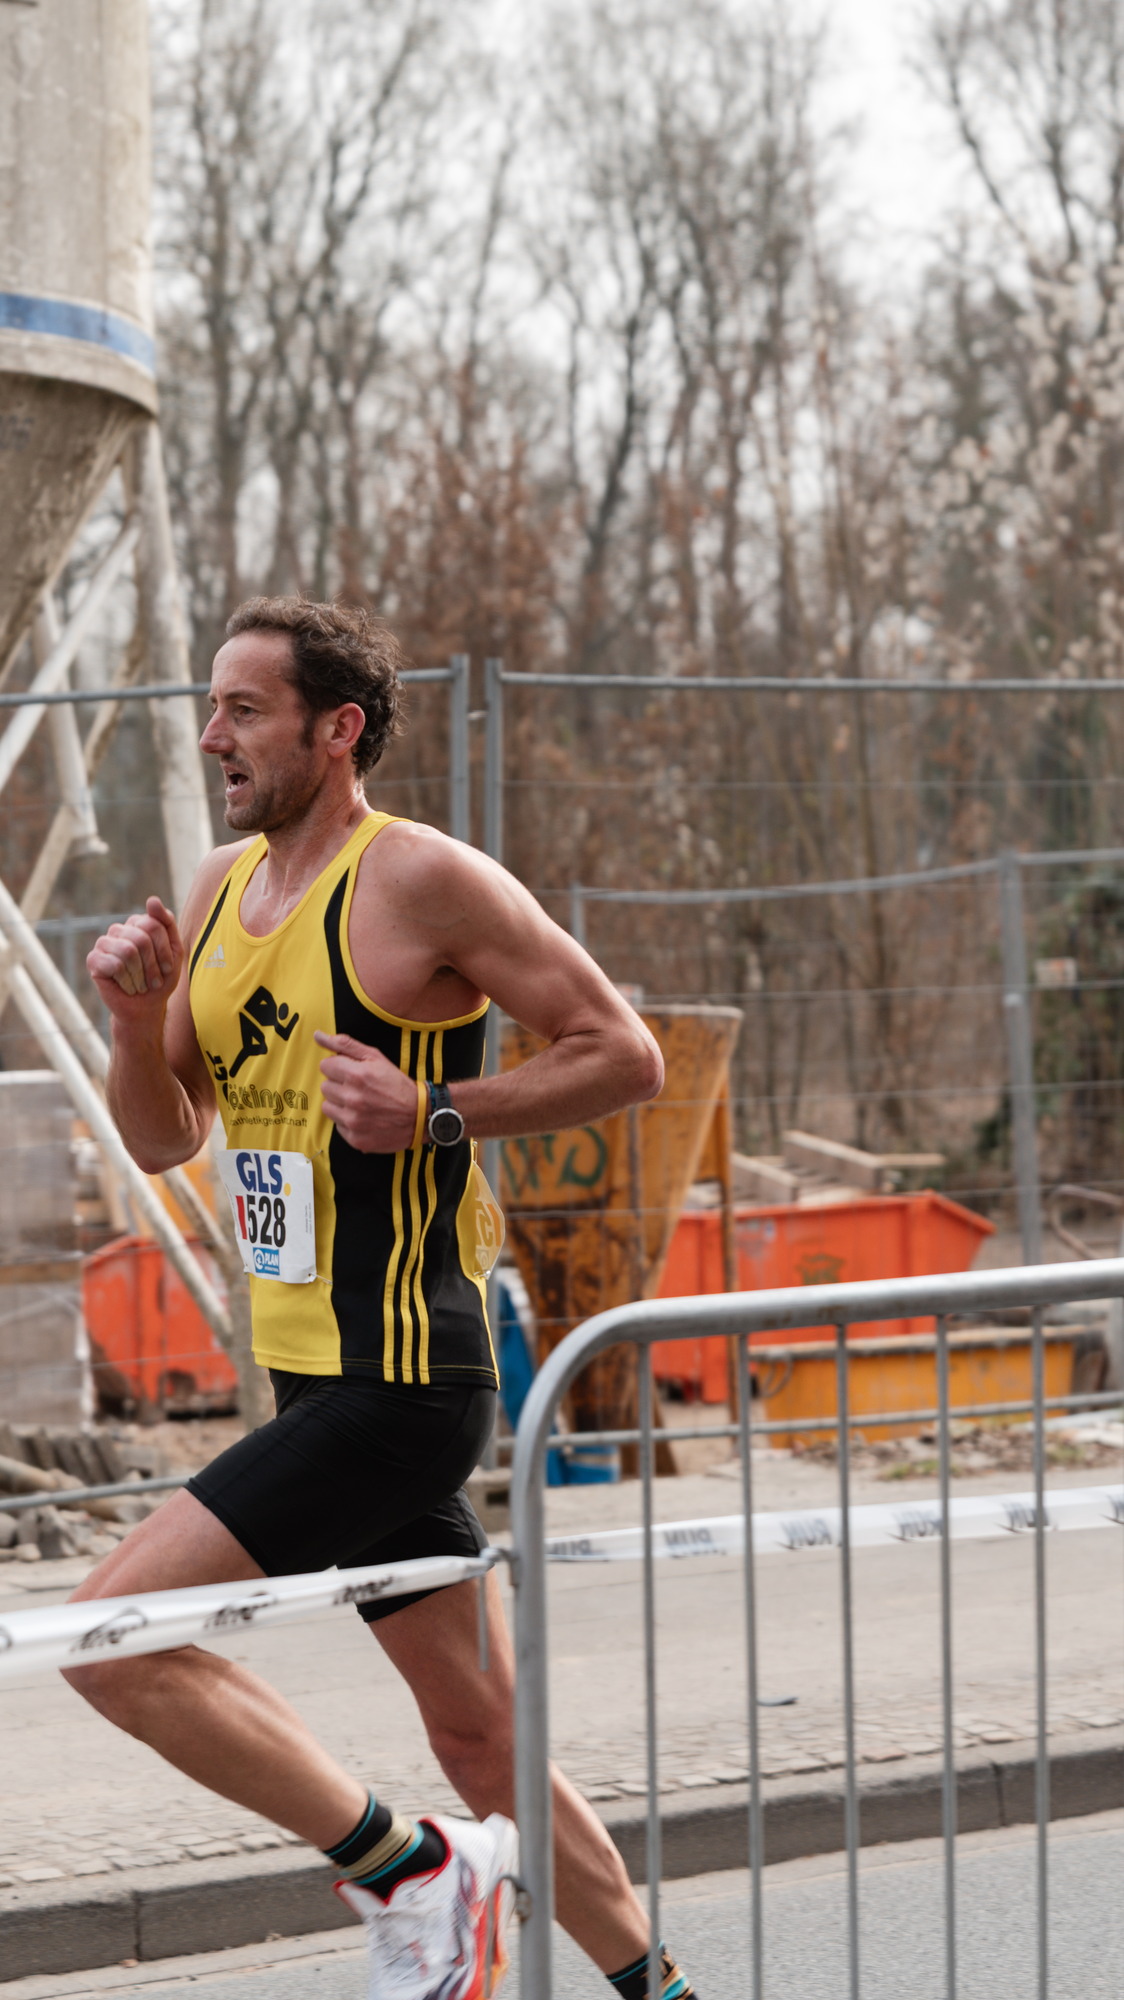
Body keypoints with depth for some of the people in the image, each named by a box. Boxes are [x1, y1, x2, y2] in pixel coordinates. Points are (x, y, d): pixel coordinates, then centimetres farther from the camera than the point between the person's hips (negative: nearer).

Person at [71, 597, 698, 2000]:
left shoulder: (420, 878, -11)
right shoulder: (219, 889, 12)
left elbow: (624, 1056, -9)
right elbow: (163, 1139, 17)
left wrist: (434, 1116, -18)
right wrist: (136, 1017, -1)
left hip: (397, 1389, -8)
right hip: (322, 1385, 9)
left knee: (110, 1633, -14)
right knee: (482, 1744, 14)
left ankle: (407, 1871, -5)